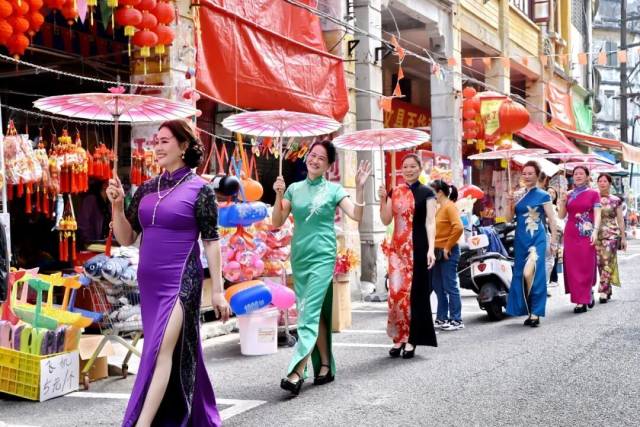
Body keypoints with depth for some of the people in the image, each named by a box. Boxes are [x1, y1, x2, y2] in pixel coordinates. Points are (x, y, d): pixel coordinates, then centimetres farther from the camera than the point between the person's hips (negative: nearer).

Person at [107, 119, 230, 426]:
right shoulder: (146, 189, 9)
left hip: (181, 281, -6)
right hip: (149, 282, 6)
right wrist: (117, 205, -6)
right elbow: (126, 238, 10)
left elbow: (211, 242, -5)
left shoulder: (200, 189, -5)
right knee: (177, 353, 13)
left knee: (162, 350, -14)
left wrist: (217, 291, -8)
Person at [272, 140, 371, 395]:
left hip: (322, 257, -4)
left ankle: (297, 373, -19)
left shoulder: (333, 190, 0)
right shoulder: (294, 189, 10)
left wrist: (360, 187, -19)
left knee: (309, 312, -13)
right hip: (299, 257, 4)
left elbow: (356, 216, -9)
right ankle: (325, 366, 19)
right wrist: (278, 195, -6)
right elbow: (277, 222, 7)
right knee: (315, 313, 9)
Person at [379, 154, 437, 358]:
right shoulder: (395, 192, 12)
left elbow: (430, 222, -6)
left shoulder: (426, 193, 1)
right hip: (398, 248, 3)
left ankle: (411, 340, 4)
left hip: (418, 248, -3)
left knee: (415, 292, -1)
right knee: (396, 291, -2)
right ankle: (398, 338, 6)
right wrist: (383, 199, -6)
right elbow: (386, 220, 9)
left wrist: (431, 249, -16)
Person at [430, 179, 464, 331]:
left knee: (450, 287, -5)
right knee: (438, 287, 13)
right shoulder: (440, 208, 16)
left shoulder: (450, 207, -11)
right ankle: (442, 318, 20)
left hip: (448, 253, -9)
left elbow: (458, 228, -24)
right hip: (438, 252, 9)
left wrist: (447, 247, -18)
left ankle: (456, 320, 0)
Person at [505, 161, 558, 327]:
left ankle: (535, 313, -14)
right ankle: (529, 312, 18)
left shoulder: (543, 196, -1)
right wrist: (510, 202, -5)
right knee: (520, 275, 7)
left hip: (537, 239, -6)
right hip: (520, 239, 6)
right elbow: (510, 217, 11)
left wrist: (554, 240, -4)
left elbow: (552, 219, -1)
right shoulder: (518, 195, 12)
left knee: (530, 273, -20)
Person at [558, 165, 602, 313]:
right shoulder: (569, 195, 13)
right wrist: (562, 201, -3)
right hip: (570, 234, 4)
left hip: (587, 235, -4)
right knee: (572, 267, 0)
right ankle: (586, 296, 10)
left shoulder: (593, 194, 3)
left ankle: (582, 301, 1)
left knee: (586, 267, -3)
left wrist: (595, 231, -15)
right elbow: (561, 216, 12)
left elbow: (597, 214, -3)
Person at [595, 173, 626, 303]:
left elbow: (620, 220, 6)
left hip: (612, 234, -2)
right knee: (600, 263, 3)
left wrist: (623, 237, 3)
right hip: (597, 234, 2)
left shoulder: (616, 200, 4)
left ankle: (603, 292, -12)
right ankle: (608, 290, 16)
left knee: (607, 262, -11)